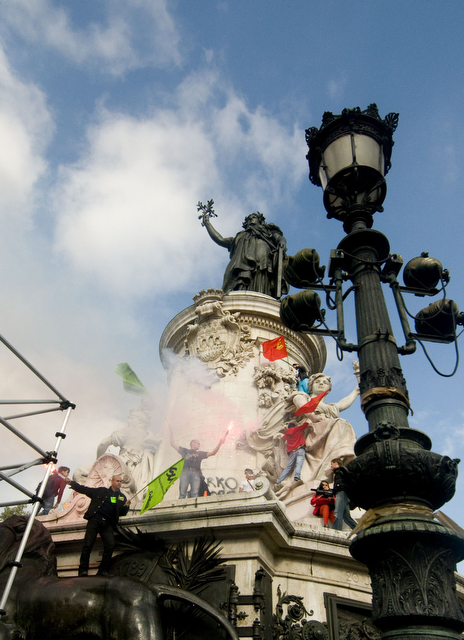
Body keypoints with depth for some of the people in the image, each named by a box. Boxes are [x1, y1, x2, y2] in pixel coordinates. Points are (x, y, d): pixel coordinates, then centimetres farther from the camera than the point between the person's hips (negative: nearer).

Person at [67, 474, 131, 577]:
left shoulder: (122, 497, 18)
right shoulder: (101, 491, 11)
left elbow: (122, 513, 15)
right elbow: (84, 489, 10)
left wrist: (126, 506, -7)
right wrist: (72, 483, 3)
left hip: (107, 524, 2)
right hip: (95, 519, -2)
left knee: (110, 544, -13)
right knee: (88, 544, -8)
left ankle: (103, 570, -1)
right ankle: (83, 570, 5)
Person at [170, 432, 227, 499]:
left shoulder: (200, 453, 31)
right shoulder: (185, 451, 28)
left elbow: (213, 452, 23)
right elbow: (173, 444, 25)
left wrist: (219, 443, 13)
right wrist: (171, 433, 20)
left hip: (196, 473, 1)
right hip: (185, 472, -1)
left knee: (195, 493, -19)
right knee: (182, 493, -17)